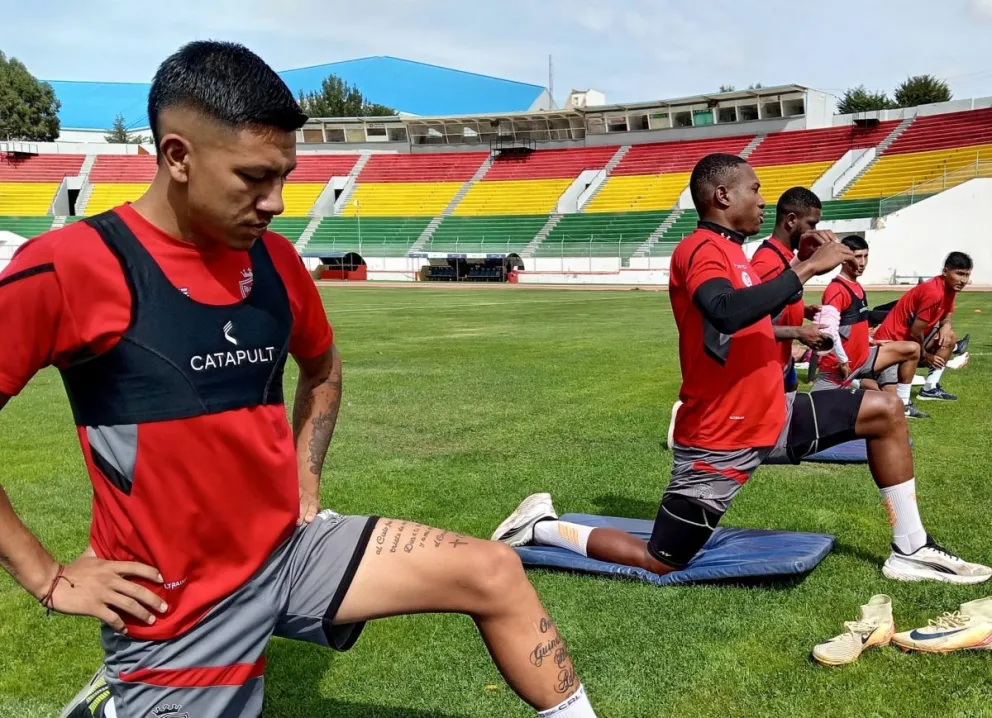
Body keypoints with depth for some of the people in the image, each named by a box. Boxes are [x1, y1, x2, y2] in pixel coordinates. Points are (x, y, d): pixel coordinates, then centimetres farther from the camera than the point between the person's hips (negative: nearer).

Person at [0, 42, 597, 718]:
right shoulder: (71, 268, -17)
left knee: (496, 574, -4)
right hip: (175, 600, -5)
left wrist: (305, 479, 10)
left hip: (294, 546, 5)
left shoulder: (276, 259, 2)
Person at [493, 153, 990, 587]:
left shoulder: (728, 251, 12)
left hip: (768, 414, 9)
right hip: (720, 440, -9)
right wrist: (807, 268, -32)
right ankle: (540, 527, 15)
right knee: (659, 563, -2)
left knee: (884, 411, 7)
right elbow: (728, 312, -40)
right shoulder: (700, 250, -19)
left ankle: (911, 551, 13)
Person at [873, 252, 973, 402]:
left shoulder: (949, 287, 2)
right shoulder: (933, 292, -26)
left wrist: (946, 325, -15)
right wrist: (926, 356, -5)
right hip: (891, 339, -10)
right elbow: (915, 332, -22)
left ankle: (930, 388, 8)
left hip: (909, 337, 10)